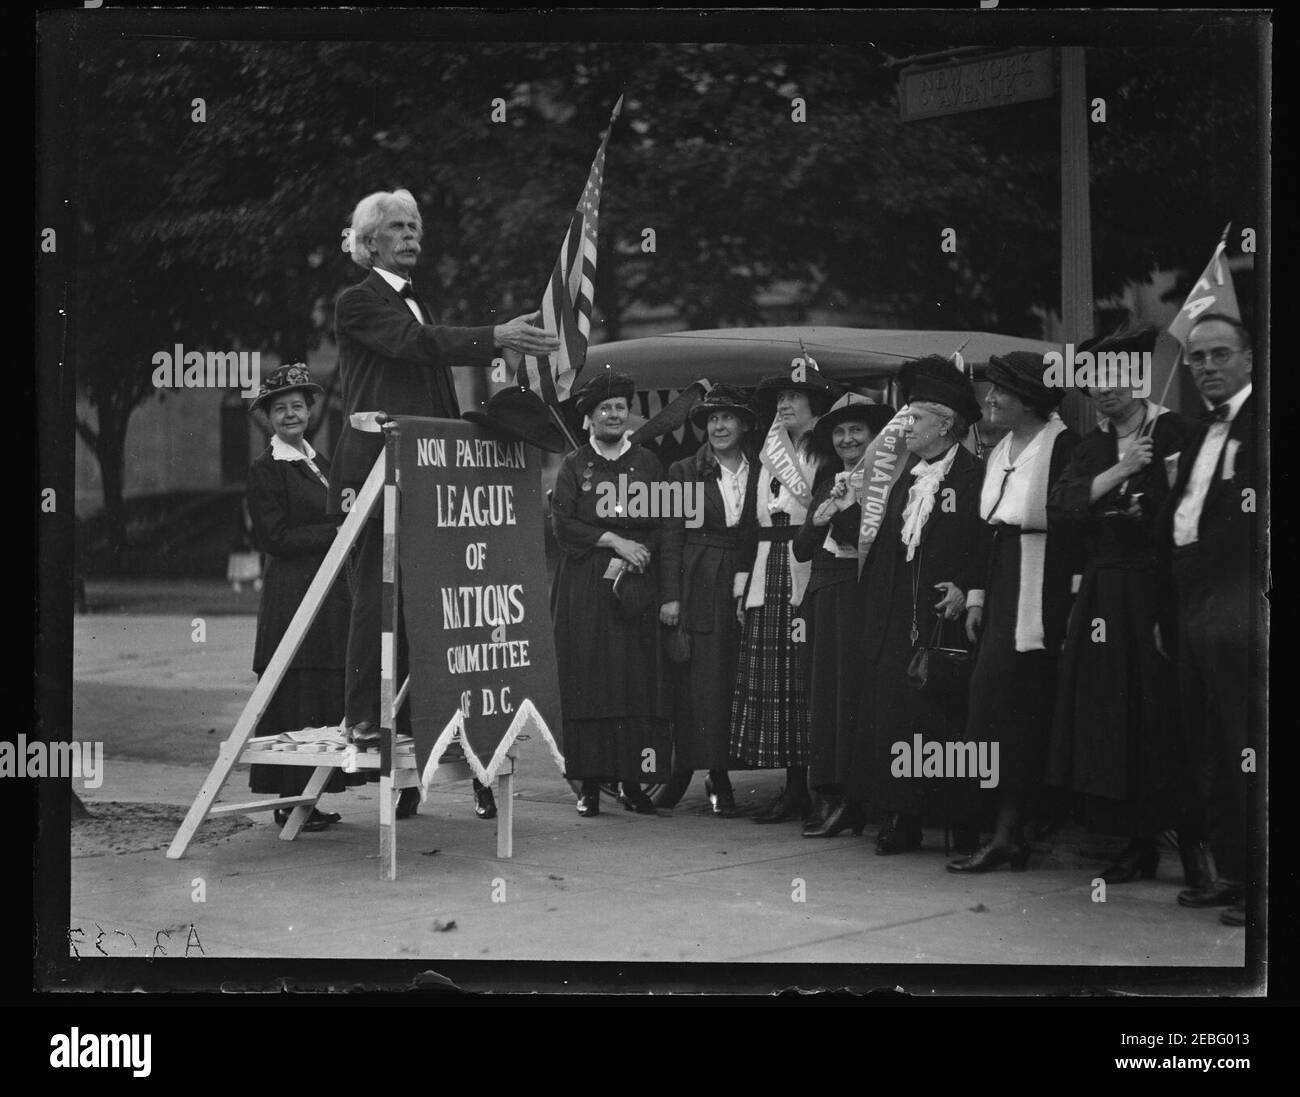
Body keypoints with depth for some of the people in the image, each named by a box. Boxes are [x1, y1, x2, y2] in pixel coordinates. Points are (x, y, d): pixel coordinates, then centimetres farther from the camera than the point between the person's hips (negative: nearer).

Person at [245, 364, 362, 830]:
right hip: (294, 595, -8)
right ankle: (291, 801, -3)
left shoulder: (318, 461, 19)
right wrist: (335, 531, -14)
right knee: (297, 700, -7)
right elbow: (275, 538, -12)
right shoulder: (265, 470, -5)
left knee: (328, 698, 5)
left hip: (333, 594, 8)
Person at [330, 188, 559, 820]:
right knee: (377, 591, -8)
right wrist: (495, 337, -26)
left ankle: (408, 723, 3)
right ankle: (365, 717, -3)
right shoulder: (359, 302, -2)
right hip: (376, 465, -7)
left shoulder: (417, 303, 24)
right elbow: (416, 343, -18)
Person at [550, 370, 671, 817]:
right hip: (583, 591, -1)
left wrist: (634, 557, -9)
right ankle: (590, 783, -3)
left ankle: (634, 782, -1)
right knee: (587, 683, -5)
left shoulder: (648, 463, 13)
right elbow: (563, 525, -3)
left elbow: (663, 525, 7)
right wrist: (614, 541, -11)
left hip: (635, 588, 1)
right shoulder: (574, 466, 8)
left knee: (639, 682, -4)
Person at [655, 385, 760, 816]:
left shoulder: (760, 473, 9)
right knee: (690, 682, -2)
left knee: (730, 684, 0)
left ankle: (719, 777, 6)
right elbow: (671, 536, 1)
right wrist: (669, 596, -7)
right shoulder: (684, 472, 4)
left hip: (742, 588, 1)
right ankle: (682, 772, 6)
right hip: (695, 589, -1)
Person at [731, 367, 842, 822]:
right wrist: (742, 586, 14)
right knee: (769, 679, 1)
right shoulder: (768, 457, 18)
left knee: (806, 679, -9)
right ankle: (794, 788, 5)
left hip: (808, 576, -6)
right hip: (767, 579, 6)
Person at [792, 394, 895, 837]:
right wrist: (817, 521, -3)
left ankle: (851, 797, -6)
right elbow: (801, 550, 14)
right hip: (823, 597, 7)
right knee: (821, 692, 4)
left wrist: (844, 510, -15)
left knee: (853, 690, -9)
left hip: (863, 597, -7)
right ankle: (826, 796, 7)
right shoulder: (826, 484, 18)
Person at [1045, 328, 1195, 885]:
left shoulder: (1173, 432, -3)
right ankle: (1140, 844, 13)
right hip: (1102, 591, 6)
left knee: (1161, 715, -6)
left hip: (1156, 589, -6)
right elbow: (1060, 502, -1)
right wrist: (1119, 472, -9)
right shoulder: (1093, 446, 15)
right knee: (1115, 720, 5)